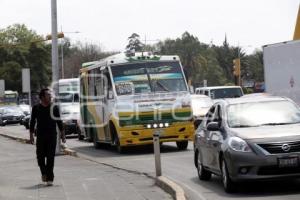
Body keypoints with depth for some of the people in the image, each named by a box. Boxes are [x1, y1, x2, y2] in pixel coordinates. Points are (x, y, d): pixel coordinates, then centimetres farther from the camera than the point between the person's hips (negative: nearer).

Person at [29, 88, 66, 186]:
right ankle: (44, 173, 32)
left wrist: (62, 134, 5)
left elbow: (59, 121, 7)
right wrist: (31, 136, 4)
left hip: (52, 136, -1)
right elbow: (32, 122, 8)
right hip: (40, 136, 1)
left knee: (50, 157, -7)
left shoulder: (54, 107, 2)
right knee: (40, 157, 5)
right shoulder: (36, 108, 3)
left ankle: (49, 178, -6)